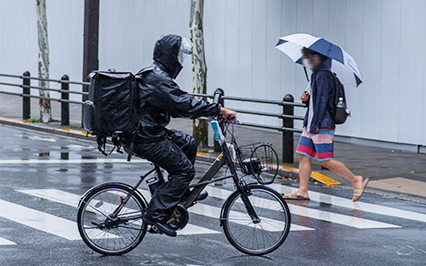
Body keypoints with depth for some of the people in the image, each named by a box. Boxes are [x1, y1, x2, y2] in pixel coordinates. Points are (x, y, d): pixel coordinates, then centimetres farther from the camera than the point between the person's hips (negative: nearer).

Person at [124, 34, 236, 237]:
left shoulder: (153, 75, 15)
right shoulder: (158, 79, -20)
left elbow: (175, 105, 22)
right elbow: (184, 104, -26)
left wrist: (207, 112, 14)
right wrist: (220, 110, -22)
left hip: (145, 132, 10)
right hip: (146, 140, -10)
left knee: (188, 144, 19)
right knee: (184, 169, -9)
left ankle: (180, 194, 24)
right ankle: (156, 214, -11)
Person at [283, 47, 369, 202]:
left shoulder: (323, 76, -15)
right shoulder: (317, 74, 17)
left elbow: (322, 101, -21)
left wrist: (315, 125, -24)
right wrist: (307, 98, 5)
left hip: (323, 125, -10)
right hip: (311, 125, 10)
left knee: (326, 160, -10)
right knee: (304, 155, 6)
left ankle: (355, 180, -2)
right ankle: (302, 191, 7)